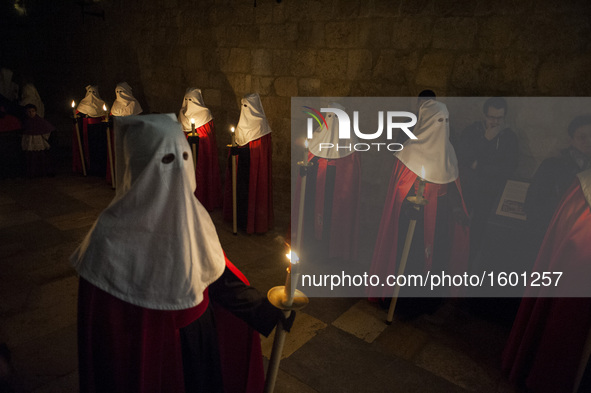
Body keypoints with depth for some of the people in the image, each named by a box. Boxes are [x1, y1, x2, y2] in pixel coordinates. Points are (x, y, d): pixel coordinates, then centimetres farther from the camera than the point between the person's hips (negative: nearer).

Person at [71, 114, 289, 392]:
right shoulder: (113, 236, -24)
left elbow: (219, 275, -1)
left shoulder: (191, 214, -9)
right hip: (149, 357, -4)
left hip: (202, 338, 5)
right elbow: (99, 325, -16)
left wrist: (269, 313, -3)